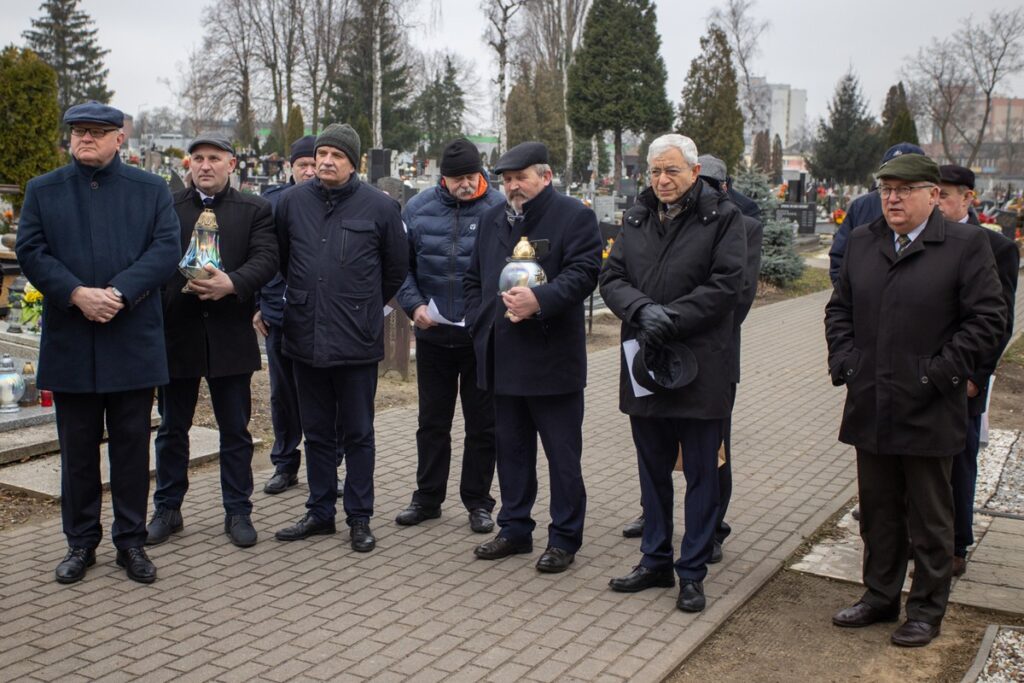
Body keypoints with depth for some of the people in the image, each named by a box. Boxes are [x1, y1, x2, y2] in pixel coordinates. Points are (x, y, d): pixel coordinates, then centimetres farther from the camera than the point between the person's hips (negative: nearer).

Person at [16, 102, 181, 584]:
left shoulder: (151, 190, 6)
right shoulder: (42, 191, 9)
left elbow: (165, 249, -5)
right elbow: (30, 251, -1)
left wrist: (118, 293, -18)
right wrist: (77, 294, -17)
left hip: (134, 341, -1)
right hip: (70, 344, 1)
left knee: (132, 448, 6)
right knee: (77, 449, 10)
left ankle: (131, 541, 18)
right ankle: (80, 542, 22)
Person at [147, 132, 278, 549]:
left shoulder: (254, 210, 5)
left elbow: (266, 260, -8)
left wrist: (232, 283, -24)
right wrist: (180, 281, -16)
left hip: (231, 337, -1)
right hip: (176, 333, 1)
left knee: (235, 430, 7)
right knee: (172, 428, 12)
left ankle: (238, 511, 19)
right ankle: (167, 510, 25)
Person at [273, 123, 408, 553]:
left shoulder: (380, 207, -3)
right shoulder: (292, 202, 4)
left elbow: (396, 268, 8)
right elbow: (279, 259, 17)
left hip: (357, 340, -3)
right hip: (305, 339, 3)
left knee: (357, 433, 7)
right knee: (316, 432, 14)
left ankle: (359, 517, 18)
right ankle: (320, 512, 26)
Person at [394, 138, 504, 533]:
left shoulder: (499, 208, -8)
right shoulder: (418, 209, 0)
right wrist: (414, 304, -8)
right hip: (433, 334, 3)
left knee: (483, 425, 9)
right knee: (432, 421, 14)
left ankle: (478, 501, 23)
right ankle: (428, 497, 28)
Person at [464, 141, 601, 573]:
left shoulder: (574, 216, -4)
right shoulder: (492, 219, 15)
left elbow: (583, 273, -15)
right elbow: (473, 278, 21)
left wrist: (540, 300, -28)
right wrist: (480, 323, 7)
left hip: (553, 358, -6)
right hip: (503, 357, 6)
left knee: (562, 454, 2)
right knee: (511, 448, 15)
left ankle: (564, 539, 14)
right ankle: (515, 529, 28)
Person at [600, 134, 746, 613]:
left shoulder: (722, 217, -4)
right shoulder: (636, 218, 11)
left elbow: (725, 284, -13)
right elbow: (611, 278, 3)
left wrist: (671, 318, -19)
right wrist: (643, 310, -16)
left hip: (700, 369, -5)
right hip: (644, 366, 5)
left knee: (701, 474, 6)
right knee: (653, 472, 16)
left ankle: (692, 573, 18)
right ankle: (655, 561, 30)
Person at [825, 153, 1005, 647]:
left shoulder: (965, 245, -6)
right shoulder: (862, 242, 9)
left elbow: (987, 319, -9)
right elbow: (839, 309, 15)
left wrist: (939, 372, -14)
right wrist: (844, 360, 1)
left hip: (928, 412, -4)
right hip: (870, 407, 5)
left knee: (930, 518, 9)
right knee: (877, 512, 16)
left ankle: (927, 610, 24)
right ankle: (880, 596, 32)